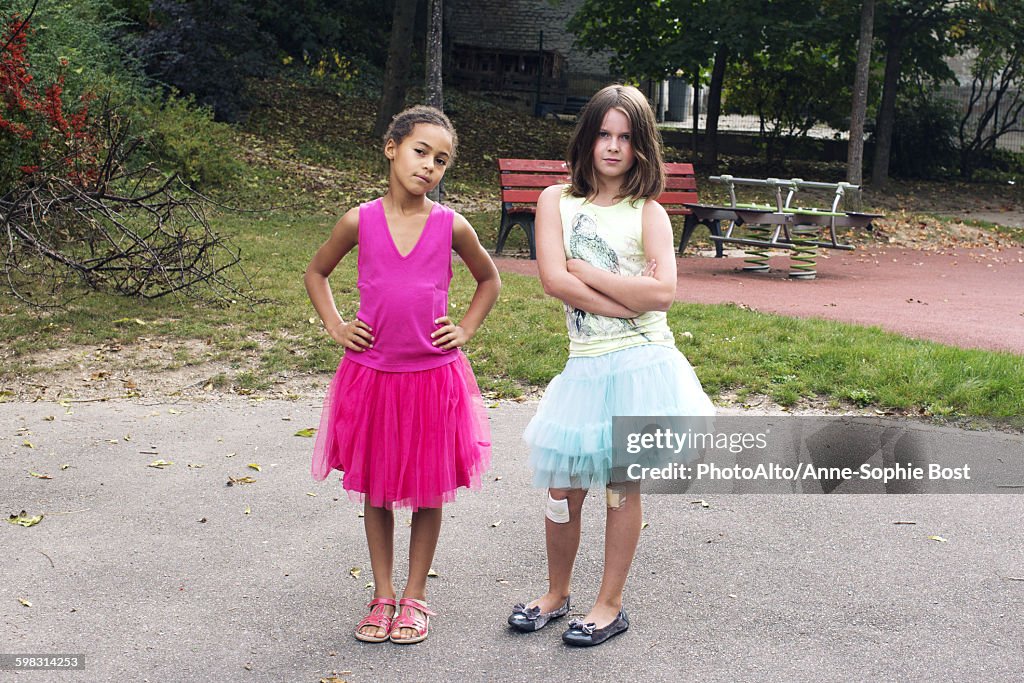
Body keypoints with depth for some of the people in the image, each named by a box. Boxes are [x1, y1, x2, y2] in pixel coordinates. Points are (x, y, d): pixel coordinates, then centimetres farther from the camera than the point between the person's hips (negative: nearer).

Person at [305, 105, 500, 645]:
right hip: (371, 373, 1)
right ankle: (382, 596, 27)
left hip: (434, 376, 0)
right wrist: (336, 327, 3)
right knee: (375, 488, 11)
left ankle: (415, 596, 26)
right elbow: (316, 272, 12)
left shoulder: (451, 226, -4)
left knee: (429, 490, 9)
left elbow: (489, 280, 13)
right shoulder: (360, 221, -4)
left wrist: (465, 329, 2)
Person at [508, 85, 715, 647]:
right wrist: (628, 298, -13)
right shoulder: (557, 201, 4)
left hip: (643, 366, -1)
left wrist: (586, 270, -10)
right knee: (564, 488, 6)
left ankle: (610, 604, 23)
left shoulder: (648, 213, 2)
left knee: (623, 487, 7)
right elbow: (554, 280, -10)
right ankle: (556, 593, 29)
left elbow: (663, 291, -12)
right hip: (587, 366, 1)